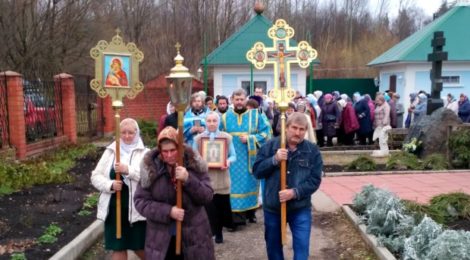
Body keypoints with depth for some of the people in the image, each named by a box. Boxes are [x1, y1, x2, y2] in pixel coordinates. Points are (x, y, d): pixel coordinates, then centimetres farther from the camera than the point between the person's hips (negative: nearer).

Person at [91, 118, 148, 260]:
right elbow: (95, 176, 4)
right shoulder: (110, 151, 7)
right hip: (115, 208, 3)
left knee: (141, 248, 9)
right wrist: (110, 185, -15)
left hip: (137, 209, -3)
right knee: (118, 248, 12)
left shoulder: (144, 153, -3)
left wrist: (128, 170, -27)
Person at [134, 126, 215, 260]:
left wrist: (188, 179, -24)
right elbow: (140, 201, -7)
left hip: (193, 235, 1)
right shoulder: (150, 168, -8)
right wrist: (168, 211, -19)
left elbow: (207, 197, -9)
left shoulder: (194, 164, -6)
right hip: (161, 237, 0)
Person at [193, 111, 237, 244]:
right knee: (207, 207, -6)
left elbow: (233, 156, 7)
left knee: (221, 206, 8)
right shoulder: (198, 138, 5)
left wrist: (229, 161, -15)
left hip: (221, 179, 1)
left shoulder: (227, 137, 6)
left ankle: (218, 233, 27)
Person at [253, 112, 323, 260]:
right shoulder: (270, 146, -4)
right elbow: (257, 171, -7)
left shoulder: (312, 150, -4)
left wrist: (295, 192, -20)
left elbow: (315, 180, -7)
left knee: (302, 246, 0)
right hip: (272, 207, 1)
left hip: (300, 208, -1)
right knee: (273, 245, 18)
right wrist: (274, 160, -22)